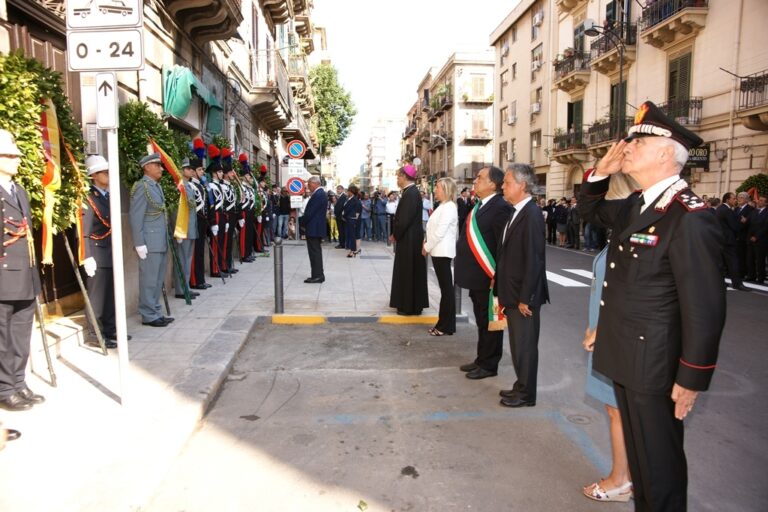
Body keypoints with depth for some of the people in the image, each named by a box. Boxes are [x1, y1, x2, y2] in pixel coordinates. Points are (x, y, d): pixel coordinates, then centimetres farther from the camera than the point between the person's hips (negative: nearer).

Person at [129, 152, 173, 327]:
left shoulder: (157, 186, 14)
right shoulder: (142, 187, -10)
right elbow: (135, 217, -14)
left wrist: (166, 240, 15)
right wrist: (139, 243, -18)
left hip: (161, 242, 9)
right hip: (149, 242, -8)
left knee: (158, 280, 14)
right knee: (149, 280, 0)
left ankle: (156, 312, 23)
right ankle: (149, 316, 8)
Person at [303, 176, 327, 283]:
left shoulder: (318, 195, -19)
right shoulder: (321, 193, 13)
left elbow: (310, 213, -20)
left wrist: (304, 222, -6)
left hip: (314, 228, -10)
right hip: (318, 228, 10)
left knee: (315, 252, -4)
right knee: (316, 252, 15)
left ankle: (317, 276, 0)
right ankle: (318, 275, 21)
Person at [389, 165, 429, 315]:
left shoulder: (411, 193, -19)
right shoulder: (410, 192, 11)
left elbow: (405, 219, -22)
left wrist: (395, 234, -9)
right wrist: (396, 233, 7)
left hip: (409, 239, -10)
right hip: (408, 238, 10)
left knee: (409, 272, -1)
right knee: (408, 272, 15)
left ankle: (410, 306, 9)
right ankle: (409, 304, 25)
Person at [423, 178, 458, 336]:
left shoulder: (449, 207, -14)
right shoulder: (443, 206, 15)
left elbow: (440, 232, -19)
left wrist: (427, 247, -11)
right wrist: (427, 243, 8)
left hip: (443, 252, -9)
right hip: (438, 251, 9)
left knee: (447, 289, -3)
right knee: (445, 288, 12)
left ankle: (447, 326, 4)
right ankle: (443, 323, 18)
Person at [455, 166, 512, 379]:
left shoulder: (500, 207, -18)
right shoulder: (480, 205, 12)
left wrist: (498, 278, -20)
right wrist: (461, 259, 12)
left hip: (489, 278, -9)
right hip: (476, 276, 9)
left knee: (490, 323, 6)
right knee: (481, 322, 20)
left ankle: (489, 365, 19)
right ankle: (481, 359, 33)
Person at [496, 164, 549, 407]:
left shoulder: (531, 214, -18)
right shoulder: (516, 212, 11)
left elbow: (534, 260, -21)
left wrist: (525, 298, -19)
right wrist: (504, 292, 13)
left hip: (524, 295, -9)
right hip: (512, 293, 9)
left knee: (525, 345, 5)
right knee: (517, 344, 19)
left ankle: (526, 395, 19)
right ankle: (521, 386, 33)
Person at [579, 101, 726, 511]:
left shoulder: (689, 217, -21)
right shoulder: (636, 206, 6)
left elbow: (704, 306, -22)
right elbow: (590, 211, 25)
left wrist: (691, 380, -18)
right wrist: (600, 172, 6)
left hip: (655, 365, -8)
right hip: (625, 358, 8)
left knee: (659, 462, 9)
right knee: (638, 452, 23)